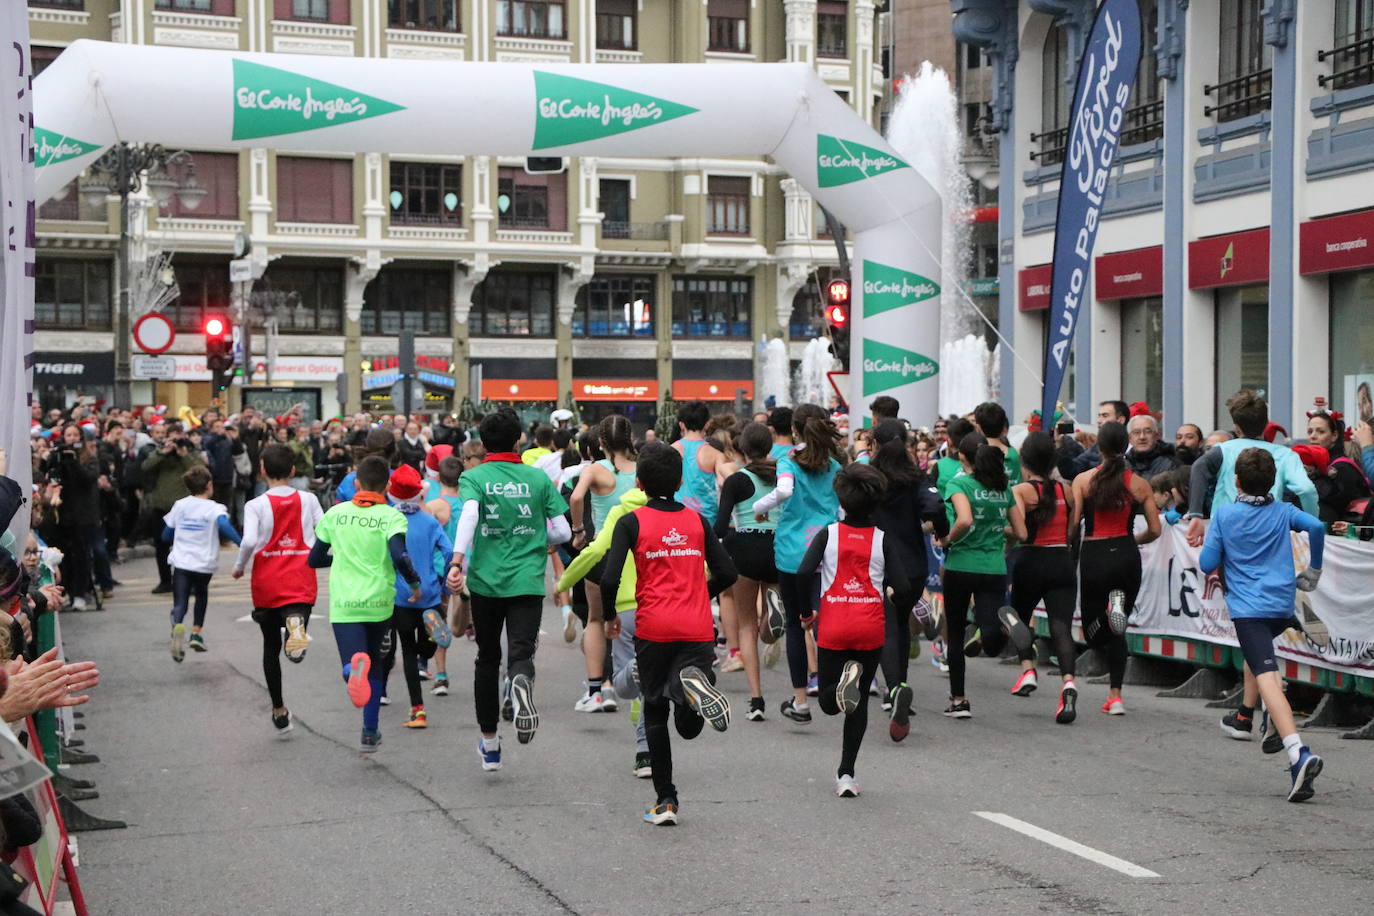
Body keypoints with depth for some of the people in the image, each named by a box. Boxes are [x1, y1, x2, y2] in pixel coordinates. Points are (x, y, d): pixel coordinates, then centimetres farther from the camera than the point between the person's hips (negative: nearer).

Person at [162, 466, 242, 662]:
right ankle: (196, 634, 21)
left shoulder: (179, 505, 8)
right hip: (204, 564, -1)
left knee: (179, 602, -4)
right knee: (201, 595, 26)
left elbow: (166, 535, 13)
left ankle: (177, 626, -35)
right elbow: (224, 525, -25)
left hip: (181, 563, 1)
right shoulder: (215, 508, -3)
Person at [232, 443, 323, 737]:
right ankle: (296, 623, -45)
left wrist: (239, 567, 1)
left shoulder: (256, 505, -4)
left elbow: (249, 541, -17)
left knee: (271, 647, 17)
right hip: (301, 582, 0)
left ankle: (279, 712, 25)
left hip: (267, 584, 0)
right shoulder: (308, 500, 3)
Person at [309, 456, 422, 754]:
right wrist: (415, 584, -3)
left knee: (356, 662, -8)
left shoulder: (336, 513, 5)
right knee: (374, 665, 20)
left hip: (343, 603, 0)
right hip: (379, 602, 0)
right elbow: (399, 557, -21)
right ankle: (370, 733, 24)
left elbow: (315, 559, 11)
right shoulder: (391, 516, -5)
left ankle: (355, 666, -46)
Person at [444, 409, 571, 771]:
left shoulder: (474, 477, 1)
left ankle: (489, 744, 24)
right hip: (528, 581, 0)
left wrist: (457, 561, -29)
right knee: (521, 652, -7)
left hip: (485, 580, 1)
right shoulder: (538, 478, 6)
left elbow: (468, 514, -20)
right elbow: (562, 532, 5)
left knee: (488, 659, 15)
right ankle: (521, 683, -46)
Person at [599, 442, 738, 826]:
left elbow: (610, 579, -10)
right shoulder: (697, 520, 10)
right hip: (698, 629, 2)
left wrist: (609, 615, 8)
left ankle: (665, 801, 8)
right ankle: (692, 683, -29)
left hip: (653, 628, -2)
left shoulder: (631, 522, 0)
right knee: (689, 727, 4)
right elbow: (726, 574, 8)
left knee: (655, 713, 13)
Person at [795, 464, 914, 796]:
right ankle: (846, 775, 8)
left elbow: (802, 575, -11)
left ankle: (846, 681, -26)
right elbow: (903, 588, -7)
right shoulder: (883, 540, 0)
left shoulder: (828, 534, -1)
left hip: (832, 628, -1)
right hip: (871, 628, 1)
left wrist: (807, 612, 5)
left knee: (829, 703, 10)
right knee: (859, 703, 13)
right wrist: (897, 613, 15)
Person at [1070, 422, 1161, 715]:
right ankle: (1114, 696, 10)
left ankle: (1111, 606, -24)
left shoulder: (1083, 480, -3)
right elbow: (1154, 530, 4)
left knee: (1095, 632, 10)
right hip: (1127, 556, 2)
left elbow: (1072, 523, -10)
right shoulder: (1140, 484, 2)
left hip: (1094, 556, -2)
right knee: (1117, 631, 15)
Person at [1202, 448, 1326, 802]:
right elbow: (1316, 526, -8)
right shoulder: (1283, 511, 9)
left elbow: (1207, 564, -2)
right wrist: (1313, 572, 6)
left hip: (1247, 606, -5)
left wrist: (1215, 548, 21)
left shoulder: (1223, 514, 0)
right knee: (1258, 653, 37)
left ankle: (1299, 753, -39)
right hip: (1282, 604, 5)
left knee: (1267, 676, -20)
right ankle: (1243, 717, 51)